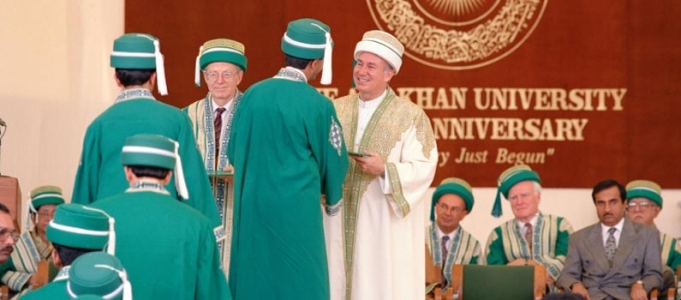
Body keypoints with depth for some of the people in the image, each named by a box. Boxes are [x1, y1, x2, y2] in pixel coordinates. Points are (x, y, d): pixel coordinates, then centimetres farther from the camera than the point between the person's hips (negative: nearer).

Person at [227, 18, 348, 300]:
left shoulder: (252, 95, -1)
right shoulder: (317, 104, -13)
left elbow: (235, 152, 9)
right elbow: (333, 161, 0)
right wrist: (332, 199, 20)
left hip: (252, 208, 4)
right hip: (295, 210, -4)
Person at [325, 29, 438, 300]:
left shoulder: (411, 115, -1)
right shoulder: (336, 110, 12)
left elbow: (423, 169, -9)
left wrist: (384, 170, -23)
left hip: (386, 226, -4)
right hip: (339, 222, 4)